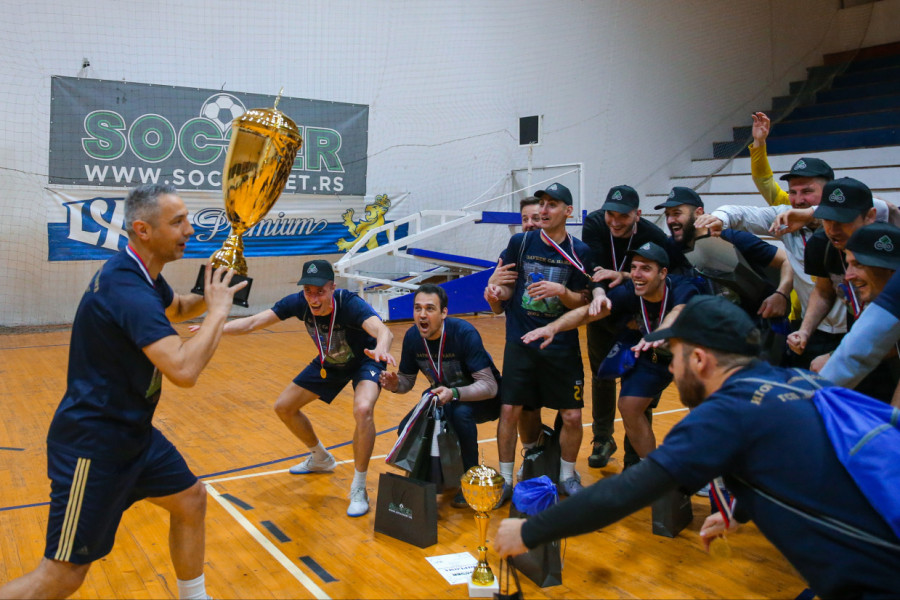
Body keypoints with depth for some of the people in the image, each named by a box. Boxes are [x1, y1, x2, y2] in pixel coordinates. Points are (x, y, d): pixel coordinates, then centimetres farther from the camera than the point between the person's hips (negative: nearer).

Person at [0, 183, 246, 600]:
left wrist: (211, 295, 4)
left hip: (133, 433, 10)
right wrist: (219, 311, -22)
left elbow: (177, 309, 26)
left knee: (190, 499, 17)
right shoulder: (127, 289, -27)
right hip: (93, 445, -10)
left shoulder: (142, 275, 3)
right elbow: (184, 369, -37)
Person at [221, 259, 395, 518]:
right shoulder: (298, 302, -23)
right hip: (330, 363, 6)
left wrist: (381, 347, -79)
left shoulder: (349, 303, -37)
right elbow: (252, 322, -21)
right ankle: (321, 459, 34)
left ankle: (358, 489, -15)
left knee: (363, 409, -34)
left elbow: (383, 331, -56)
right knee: (284, 407, 8)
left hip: (365, 361, -6)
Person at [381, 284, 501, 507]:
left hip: (481, 399, -5)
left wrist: (454, 394, -48)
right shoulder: (412, 337, -12)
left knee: (460, 412, -37)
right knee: (408, 429, -16)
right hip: (444, 397, 6)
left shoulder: (464, 333, -30)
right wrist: (395, 384, -25)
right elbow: (407, 380, -1)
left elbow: (490, 386, -32)